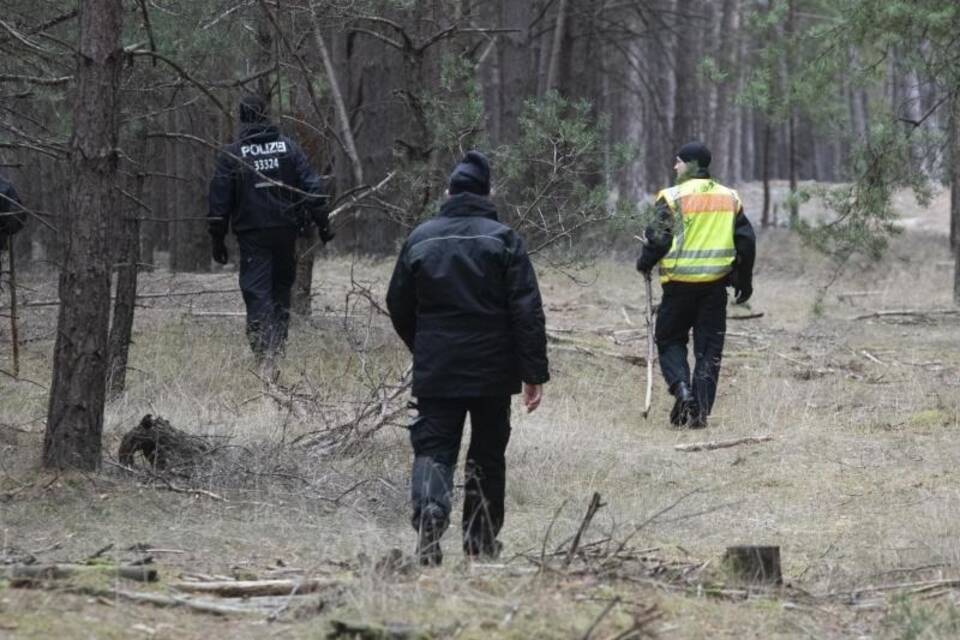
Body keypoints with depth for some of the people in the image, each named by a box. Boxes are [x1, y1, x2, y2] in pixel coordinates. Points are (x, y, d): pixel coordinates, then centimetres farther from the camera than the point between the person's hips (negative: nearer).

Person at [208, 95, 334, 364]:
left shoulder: (231, 154, -2)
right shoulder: (288, 147, 3)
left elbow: (219, 199, -1)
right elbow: (312, 185, 0)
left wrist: (218, 239, 5)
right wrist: (322, 223, 5)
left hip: (252, 233, -2)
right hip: (286, 230, 2)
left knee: (256, 292, -2)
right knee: (282, 286, 17)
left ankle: (263, 352, -12)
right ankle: (278, 340, 10)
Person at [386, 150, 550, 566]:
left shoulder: (420, 239, 4)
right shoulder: (503, 239, -4)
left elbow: (399, 306, 12)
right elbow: (527, 311, -10)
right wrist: (534, 373, -7)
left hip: (435, 371, 1)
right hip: (492, 371, -1)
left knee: (432, 448, 1)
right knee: (488, 453, 13)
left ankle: (429, 508, -28)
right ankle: (481, 540, 18)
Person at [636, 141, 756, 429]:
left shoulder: (674, 197, -8)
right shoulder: (730, 198, 8)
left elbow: (658, 238, -10)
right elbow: (746, 240, 11)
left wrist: (645, 263, 10)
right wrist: (744, 280, 21)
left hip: (681, 281, -4)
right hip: (716, 283, 4)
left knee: (670, 339, 11)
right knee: (709, 348, 8)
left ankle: (682, 389, -11)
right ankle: (701, 410, 4)